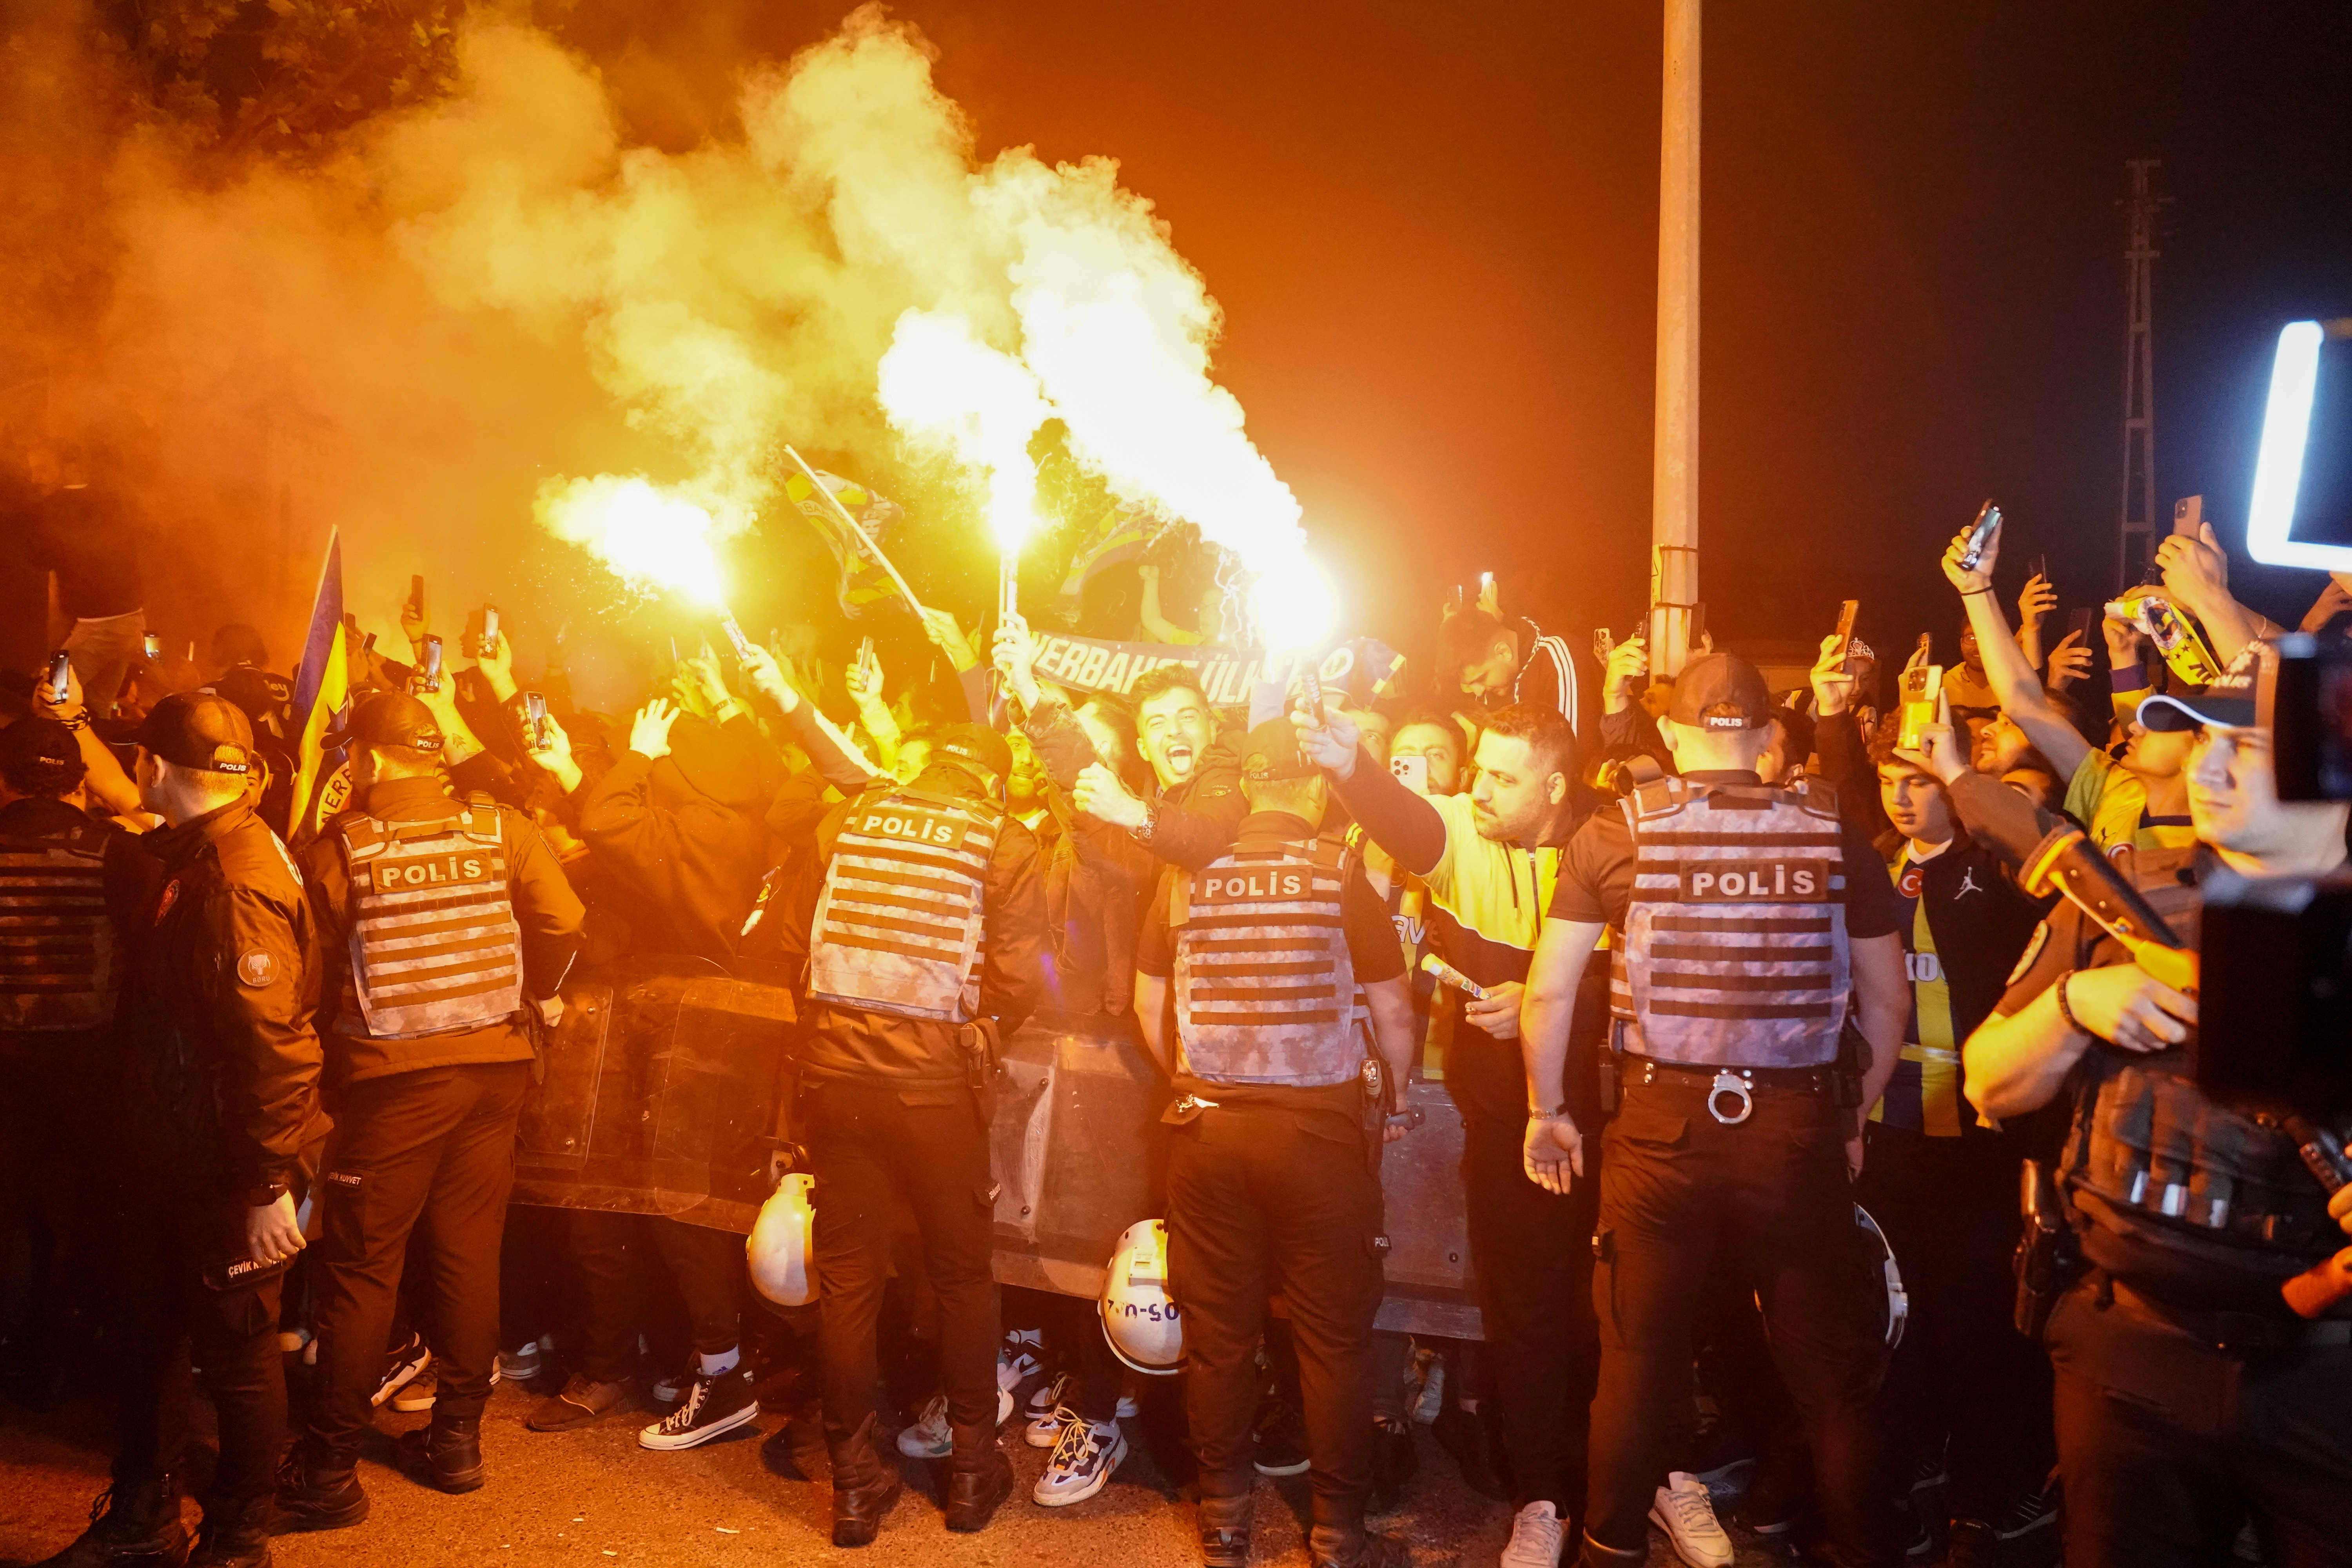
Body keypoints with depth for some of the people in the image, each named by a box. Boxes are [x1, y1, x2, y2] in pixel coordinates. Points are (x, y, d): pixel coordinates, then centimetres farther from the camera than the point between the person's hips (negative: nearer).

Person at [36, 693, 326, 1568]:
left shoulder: (237, 877, -23)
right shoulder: (185, 859, 9)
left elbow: (272, 1045, -27)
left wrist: (269, 1185, -26)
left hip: (232, 1168, -10)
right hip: (174, 1153, 10)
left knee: (236, 1349, 6)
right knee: (150, 1334, 19)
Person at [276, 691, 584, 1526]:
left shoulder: (339, 846, -9)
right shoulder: (500, 828, -3)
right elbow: (563, 923, -7)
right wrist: (530, 996, 8)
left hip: (392, 1073, -3)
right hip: (495, 1062, 3)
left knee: (360, 1264, 5)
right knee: (470, 1251, 12)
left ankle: (329, 1469, 13)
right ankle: (457, 1437, 22)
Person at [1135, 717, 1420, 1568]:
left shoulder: (1186, 875, 2)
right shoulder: (1341, 874, -7)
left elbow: (1149, 1005, 9)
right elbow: (1393, 1011, -2)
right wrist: (1393, 1101, 13)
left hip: (1208, 1125, 3)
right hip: (1319, 1126, -3)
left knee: (1218, 1331, 12)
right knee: (1334, 1336, 8)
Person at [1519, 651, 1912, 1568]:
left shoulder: (1617, 833, -3)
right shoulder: (1831, 834, 1)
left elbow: (1549, 990, -3)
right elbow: (1889, 1000, 7)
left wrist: (1546, 1111, 9)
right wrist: (1859, 1115, 20)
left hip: (1660, 1124, 0)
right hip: (1798, 1125, 1)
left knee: (1639, 1362, 14)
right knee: (1832, 1369, 14)